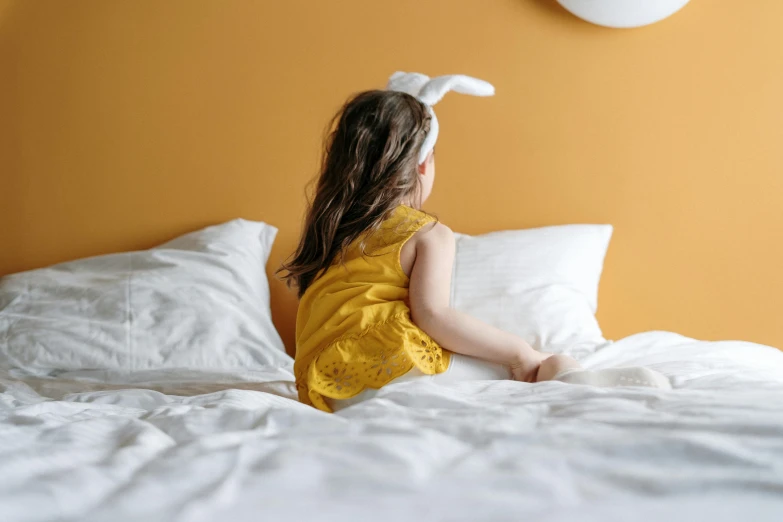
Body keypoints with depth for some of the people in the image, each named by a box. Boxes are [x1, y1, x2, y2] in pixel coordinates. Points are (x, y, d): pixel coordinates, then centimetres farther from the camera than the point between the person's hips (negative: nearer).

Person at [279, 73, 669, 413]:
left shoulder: (329, 229, 20)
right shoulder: (430, 235, 1)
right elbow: (432, 315, -12)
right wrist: (519, 352, -7)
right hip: (393, 369, -7)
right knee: (553, 365, -1)